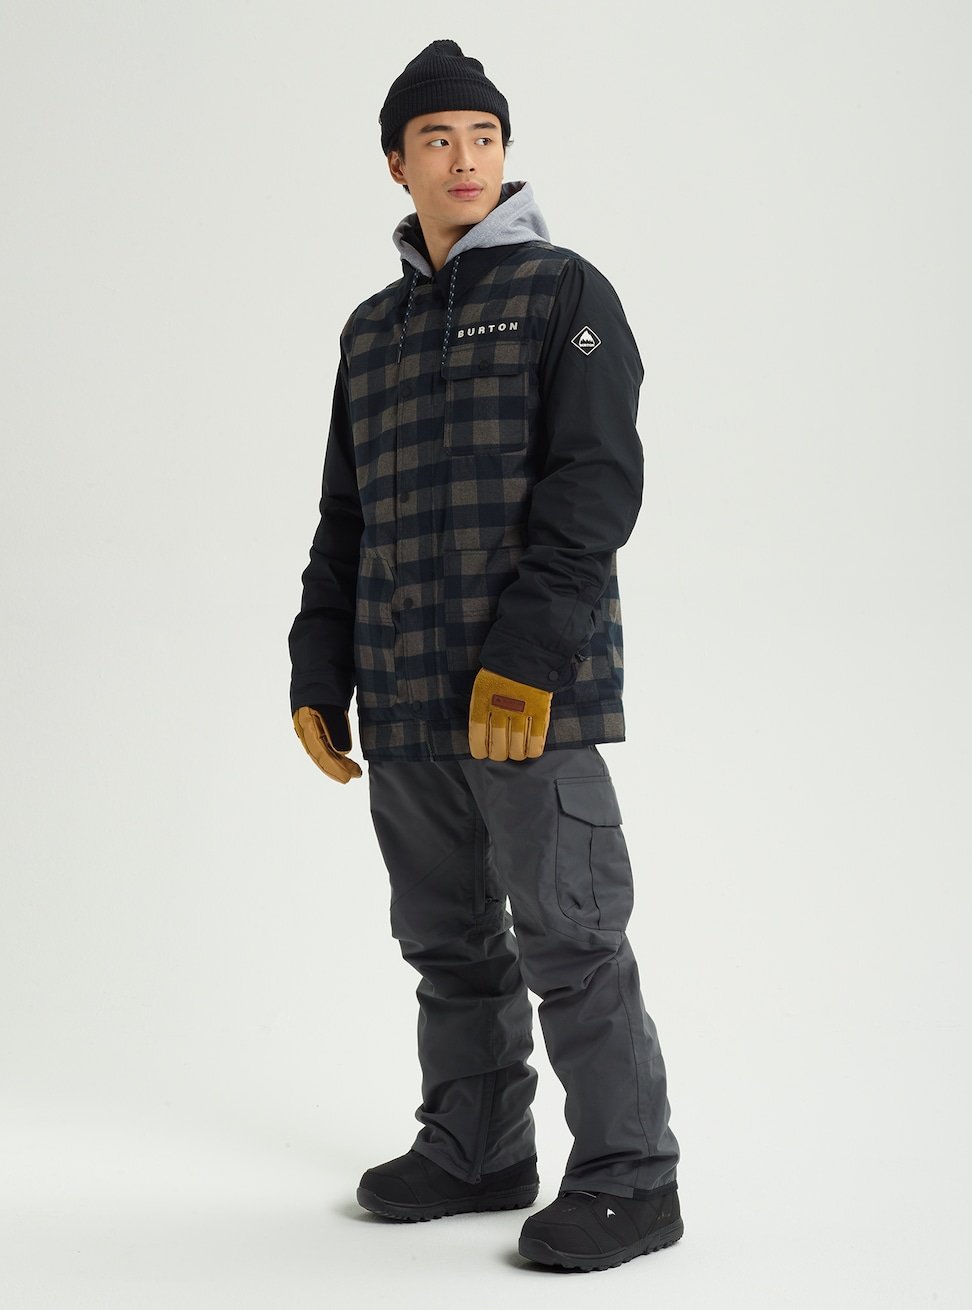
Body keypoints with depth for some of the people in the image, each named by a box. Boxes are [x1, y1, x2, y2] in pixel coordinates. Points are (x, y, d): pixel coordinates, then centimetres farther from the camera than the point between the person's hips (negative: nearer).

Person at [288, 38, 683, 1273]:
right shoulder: (373, 329, 19)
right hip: (403, 702, 6)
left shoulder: (564, 292, 1)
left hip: (529, 693, -6)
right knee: (447, 942, 13)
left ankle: (628, 1179, 5)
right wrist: (319, 670, 13)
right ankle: (475, 1150, 25)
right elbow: (344, 518, 23)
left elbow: (596, 483, -10)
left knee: (568, 938, -4)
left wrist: (528, 653, -19)